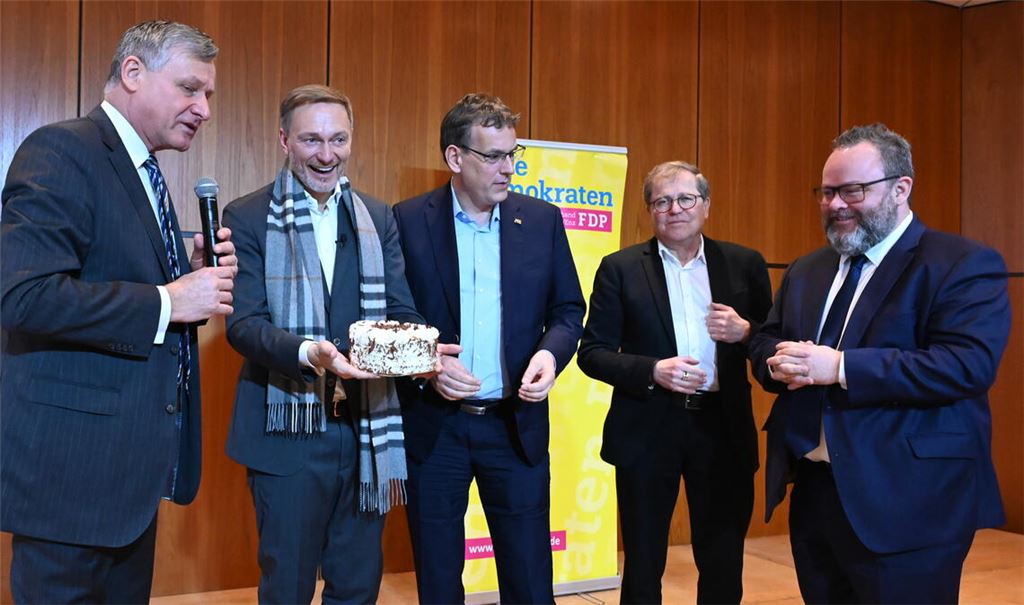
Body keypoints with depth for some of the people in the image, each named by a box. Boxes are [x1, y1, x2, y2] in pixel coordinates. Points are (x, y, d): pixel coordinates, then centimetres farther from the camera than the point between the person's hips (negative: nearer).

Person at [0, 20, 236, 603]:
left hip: (134, 460, 9)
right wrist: (166, 301, -22)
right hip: (73, 461, -9)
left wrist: (195, 275, 1)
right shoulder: (60, 151, -13)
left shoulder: (145, 173, 16)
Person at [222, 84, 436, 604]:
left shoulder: (378, 218, 10)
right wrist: (309, 353, -30)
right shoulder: (248, 218, -2)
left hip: (366, 429, 4)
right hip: (289, 432, -3)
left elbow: (401, 312, 7)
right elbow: (243, 324, -11)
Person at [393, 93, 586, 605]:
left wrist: (550, 353, -12)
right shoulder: (407, 221, -3)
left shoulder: (542, 221, 3)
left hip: (517, 424, 2)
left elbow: (568, 309, 7)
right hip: (433, 427, -1)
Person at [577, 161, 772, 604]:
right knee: (643, 565, 11)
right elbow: (592, 353, -3)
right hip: (647, 430, -1)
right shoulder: (620, 268, -1)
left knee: (724, 566, 12)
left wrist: (745, 332, -12)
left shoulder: (745, 265, 5)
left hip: (724, 428, 2)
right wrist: (652, 371, -18)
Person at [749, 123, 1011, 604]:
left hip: (907, 504, -6)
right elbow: (765, 342, 16)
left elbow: (969, 364, -21)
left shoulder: (964, 265, -8)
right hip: (813, 492, 7)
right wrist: (781, 361, -9)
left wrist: (840, 367, -25)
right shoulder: (806, 271, 14)